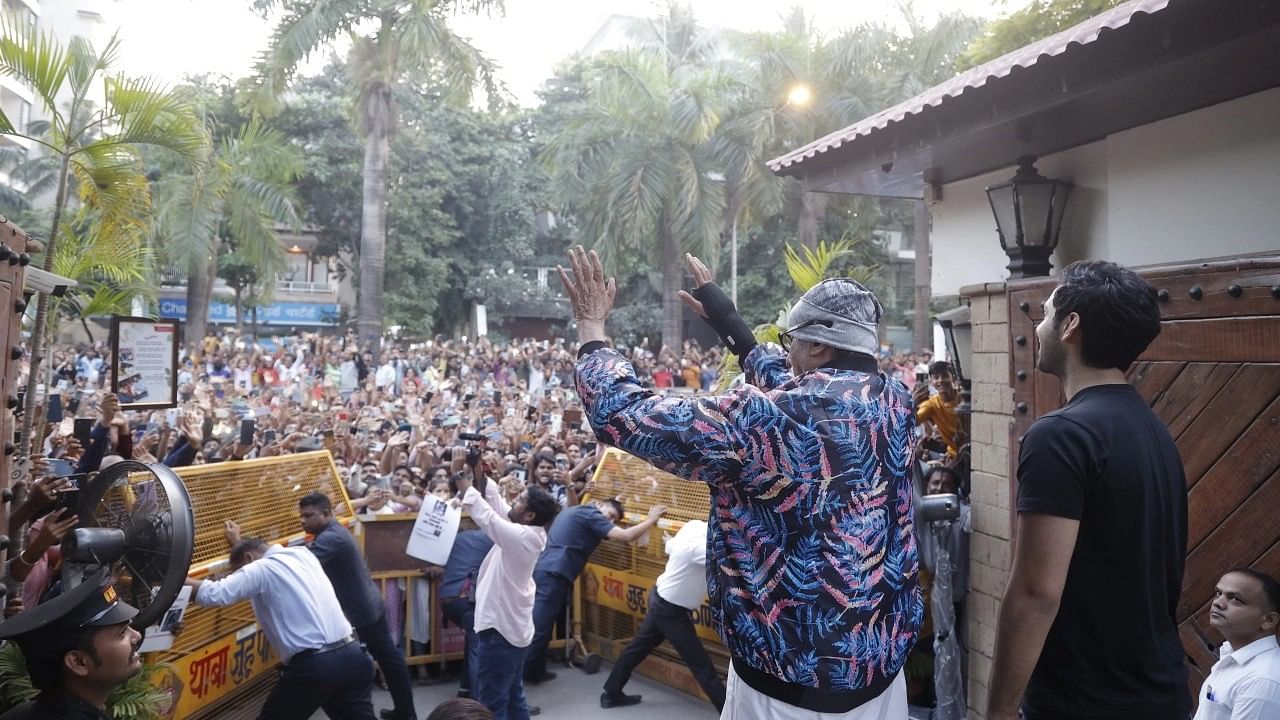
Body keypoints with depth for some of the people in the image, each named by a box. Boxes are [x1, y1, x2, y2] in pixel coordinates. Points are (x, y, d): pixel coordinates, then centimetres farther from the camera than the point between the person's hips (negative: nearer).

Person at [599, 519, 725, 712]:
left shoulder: (694, 525, -8)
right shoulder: (700, 545, -33)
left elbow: (670, 548, 9)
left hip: (660, 598, 9)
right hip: (671, 610, -9)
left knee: (639, 646, 23)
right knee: (702, 665, -1)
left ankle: (611, 693, 38)